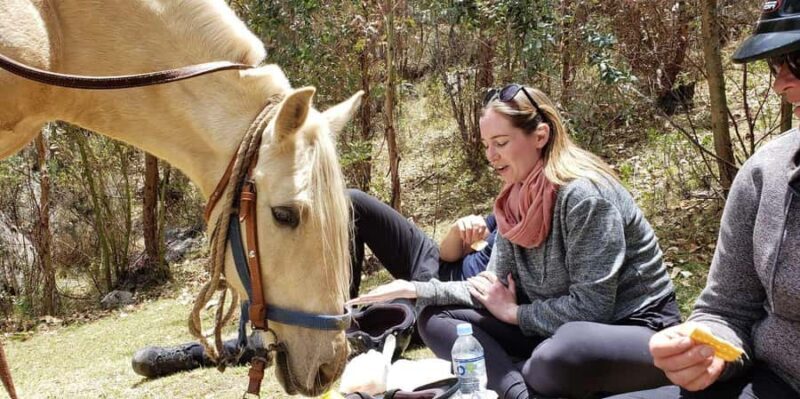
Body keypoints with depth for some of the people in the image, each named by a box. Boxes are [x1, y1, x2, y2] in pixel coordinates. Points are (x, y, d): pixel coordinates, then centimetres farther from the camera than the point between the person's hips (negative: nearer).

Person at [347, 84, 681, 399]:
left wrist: (514, 313, -11)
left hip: (639, 329, -8)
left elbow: (589, 306, -23)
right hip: (559, 329, 8)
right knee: (435, 318, -1)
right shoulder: (517, 200, 2)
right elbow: (495, 290, 3)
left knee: (556, 360, -42)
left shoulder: (583, 193, -22)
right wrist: (416, 289, -7)